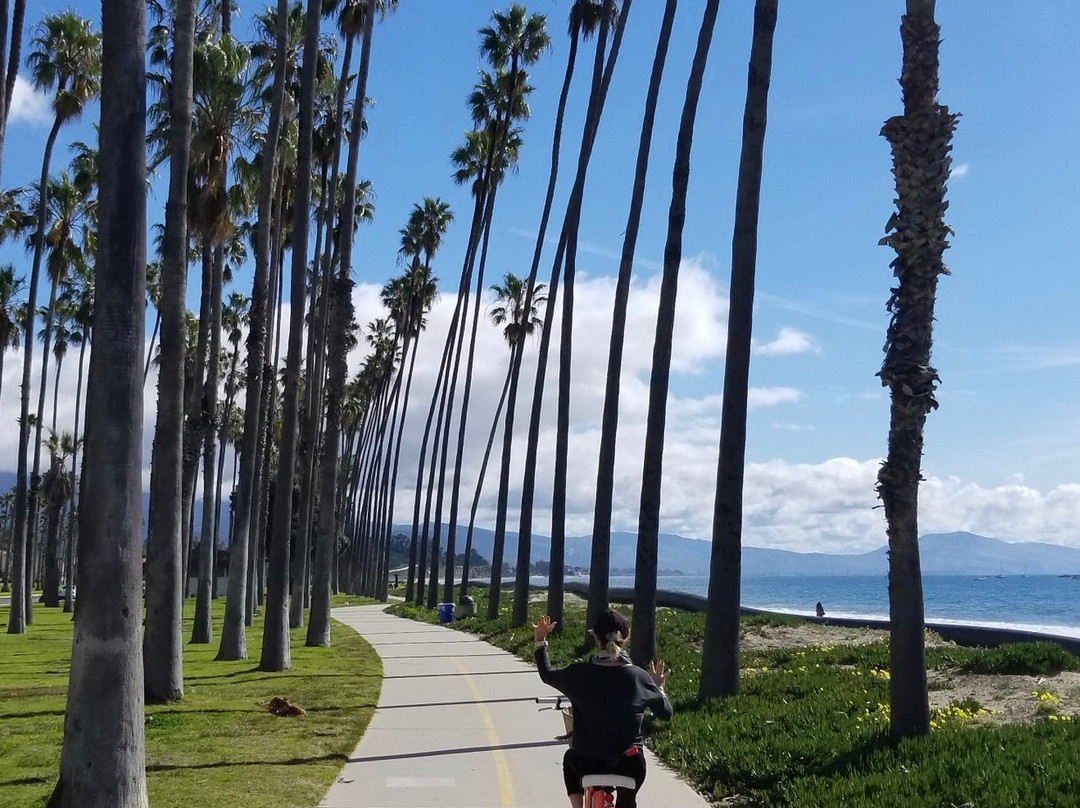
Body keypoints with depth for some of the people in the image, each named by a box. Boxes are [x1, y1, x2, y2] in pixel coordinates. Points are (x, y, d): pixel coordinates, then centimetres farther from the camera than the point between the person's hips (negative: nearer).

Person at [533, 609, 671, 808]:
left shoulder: (579, 674, -13)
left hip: (587, 763, 0)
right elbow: (665, 713, 2)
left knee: (570, 759, 36)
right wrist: (658, 687, 20)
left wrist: (540, 641, 22)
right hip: (630, 766, 0)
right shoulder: (639, 677, -11)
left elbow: (547, 674, 8)